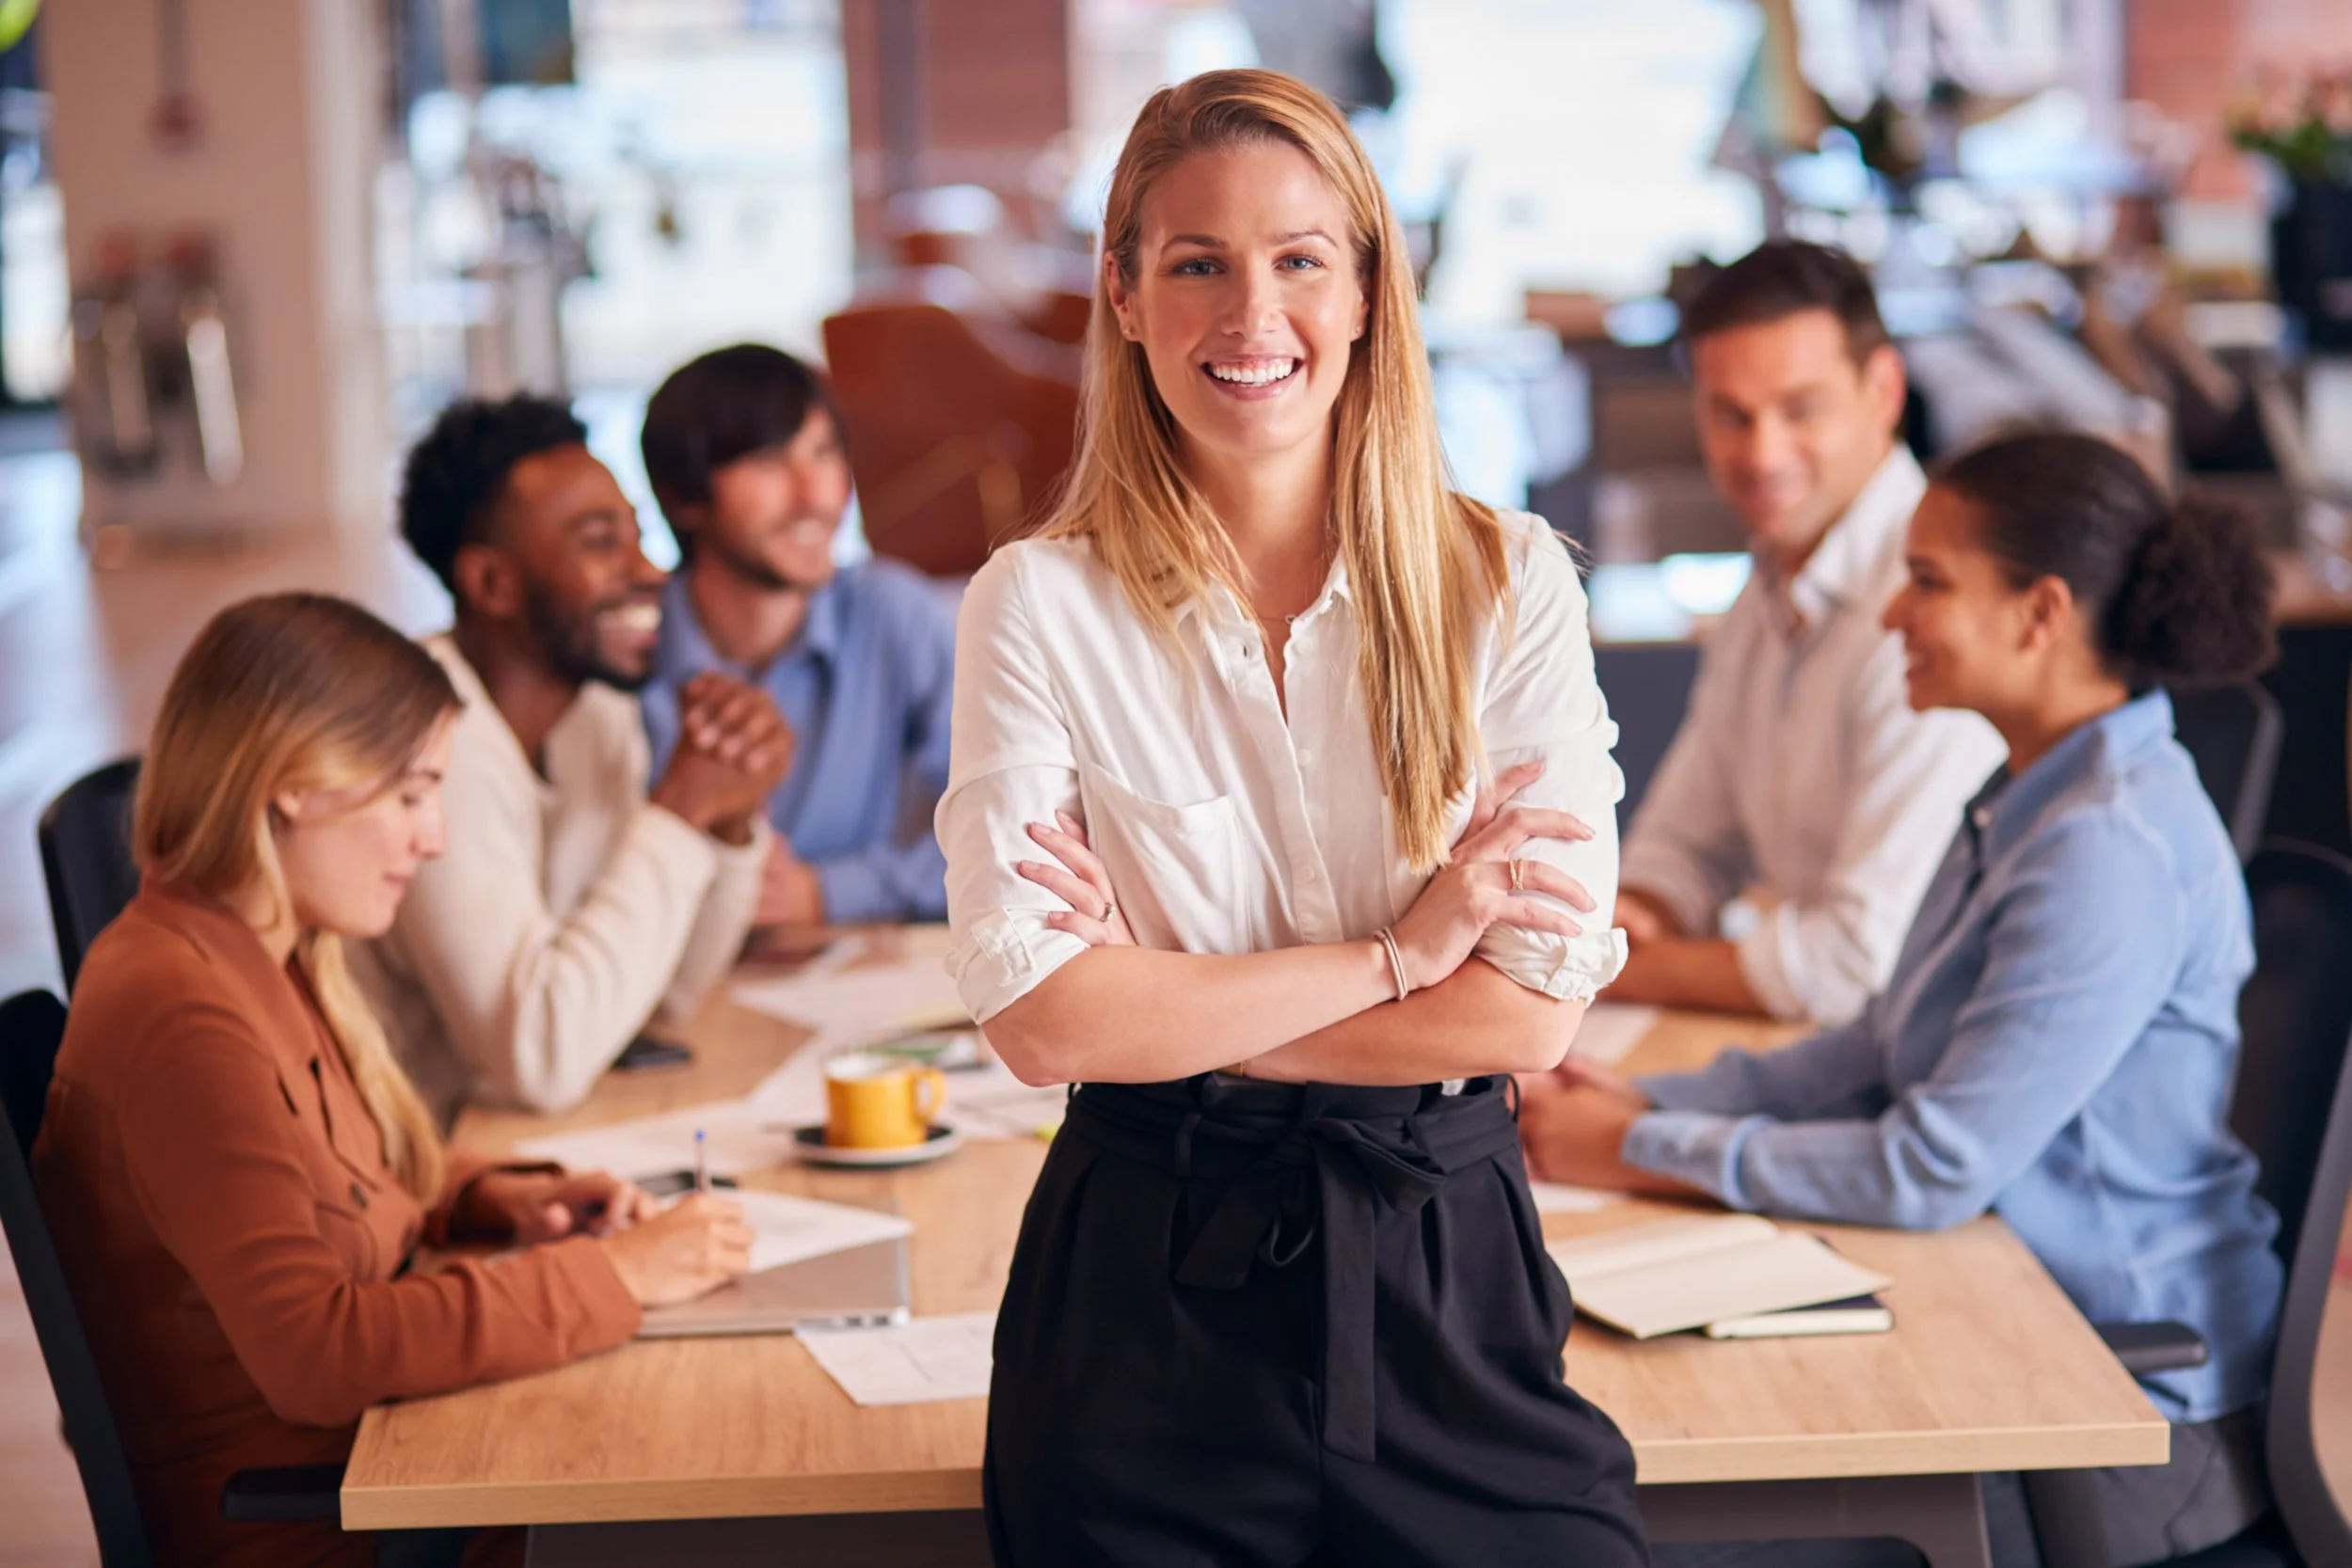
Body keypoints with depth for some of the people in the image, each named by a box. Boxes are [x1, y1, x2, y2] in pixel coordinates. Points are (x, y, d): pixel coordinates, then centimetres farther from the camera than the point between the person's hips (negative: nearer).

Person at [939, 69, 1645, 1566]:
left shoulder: (1510, 584, -1)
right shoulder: (1041, 606, -5)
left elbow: (1539, 1007, -8)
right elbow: (1037, 1015, -13)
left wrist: (1169, 1010, -12)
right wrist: (1395, 955, -11)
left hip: (1446, 1273, 1)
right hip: (1148, 1288, -1)